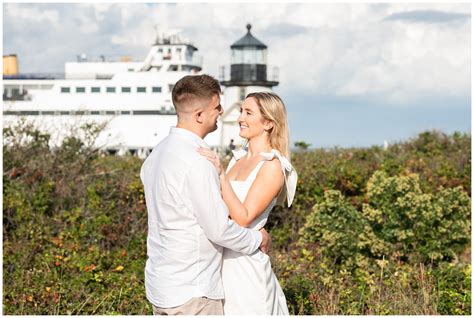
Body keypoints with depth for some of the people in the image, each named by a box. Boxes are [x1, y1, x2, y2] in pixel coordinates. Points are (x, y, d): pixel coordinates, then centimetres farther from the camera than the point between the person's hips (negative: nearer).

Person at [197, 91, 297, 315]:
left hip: (244, 263, -7)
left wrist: (220, 174, -23)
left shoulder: (272, 166, -13)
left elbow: (243, 218, -20)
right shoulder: (238, 158, 10)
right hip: (223, 259, 7)